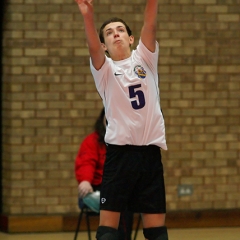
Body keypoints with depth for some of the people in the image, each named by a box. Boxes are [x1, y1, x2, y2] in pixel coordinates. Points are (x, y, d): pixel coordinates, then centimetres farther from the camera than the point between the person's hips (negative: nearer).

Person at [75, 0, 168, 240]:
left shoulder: (144, 58, 10)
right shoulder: (104, 69, 4)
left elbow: (150, 26, -7)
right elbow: (93, 47, -16)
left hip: (150, 150, 2)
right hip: (119, 151, -2)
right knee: (109, 219, -7)